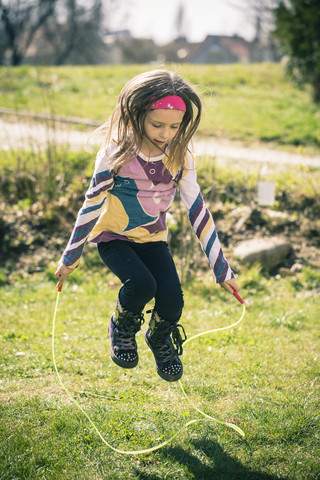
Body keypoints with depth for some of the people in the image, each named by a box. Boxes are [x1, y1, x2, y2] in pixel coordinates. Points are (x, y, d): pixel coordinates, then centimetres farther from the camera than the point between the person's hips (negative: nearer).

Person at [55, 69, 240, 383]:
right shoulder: (116, 154, -19)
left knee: (172, 300, -17)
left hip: (153, 239, 3)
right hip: (113, 237, -3)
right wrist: (71, 257, -2)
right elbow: (92, 204, -9)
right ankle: (122, 329, 5)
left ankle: (159, 339, 20)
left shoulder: (180, 158, -10)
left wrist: (221, 269, -5)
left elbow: (197, 210, -5)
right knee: (141, 284, -30)